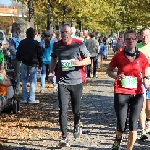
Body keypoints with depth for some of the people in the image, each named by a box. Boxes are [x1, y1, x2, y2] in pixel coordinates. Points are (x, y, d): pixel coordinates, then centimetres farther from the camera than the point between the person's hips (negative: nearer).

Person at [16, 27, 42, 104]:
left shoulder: (22, 42, 1)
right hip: (33, 64, -2)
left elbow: (18, 54, 6)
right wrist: (40, 64, 7)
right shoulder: (36, 43, -6)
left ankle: (24, 99, 8)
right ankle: (31, 99, 0)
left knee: (24, 81, 9)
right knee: (33, 82, 2)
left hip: (24, 64, 2)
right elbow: (39, 54, -3)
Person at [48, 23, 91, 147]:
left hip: (76, 81, -1)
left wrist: (79, 63, -19)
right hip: (62, 82, 1)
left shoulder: (79, 44, -5)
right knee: (63, 110, -8)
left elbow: (88, 60, 1)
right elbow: (54, 59, 20)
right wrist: (51, 72, 6)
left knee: (76, 109, 11)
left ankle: (77, 125, 44)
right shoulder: (57, 45, 3)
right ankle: (64, 137, -6)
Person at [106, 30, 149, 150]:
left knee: (133, 124, 3)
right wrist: (116, 76, -12)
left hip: (137, 94, 2)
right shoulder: (119, 56, -2)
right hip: (121, 93, -1)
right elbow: (109, 70, 8)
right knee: (121, 124, -1)